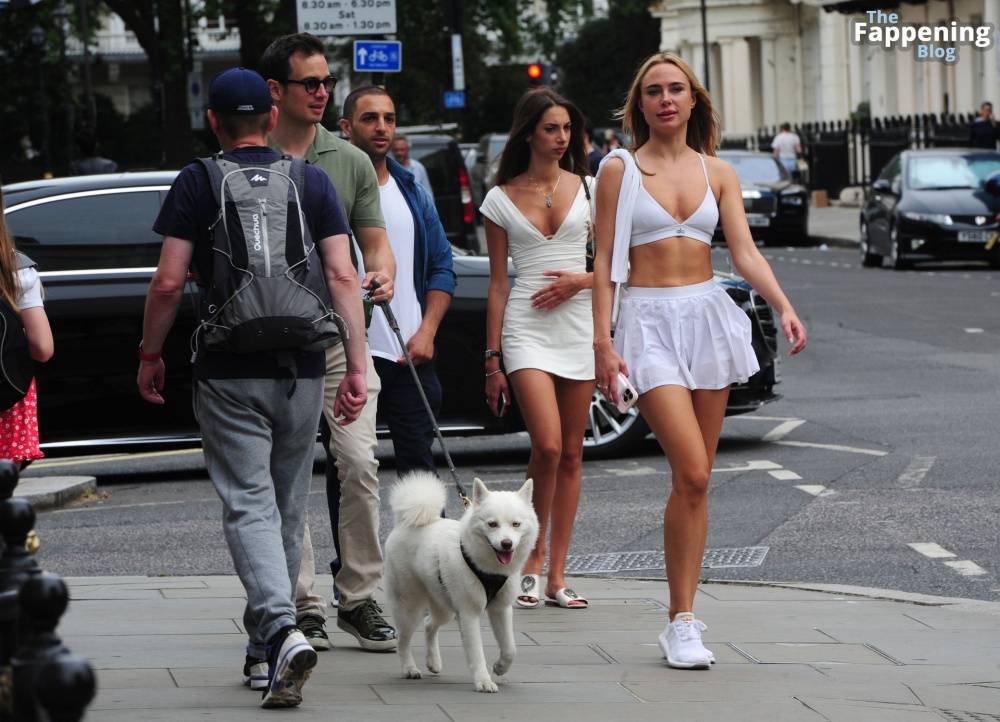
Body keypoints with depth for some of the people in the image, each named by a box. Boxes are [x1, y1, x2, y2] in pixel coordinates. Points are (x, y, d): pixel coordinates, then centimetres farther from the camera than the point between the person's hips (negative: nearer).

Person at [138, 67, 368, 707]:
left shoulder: (197, 183, -2)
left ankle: (282, 629, -26)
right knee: (288, 508, 14)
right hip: (301, 369, 3)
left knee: (249, 505, -4)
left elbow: (169, 282, -6)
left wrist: (151, 354, 7)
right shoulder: (312, 181, 5)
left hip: (228, 372, -3)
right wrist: (357, 365, -2)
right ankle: (265, 648, 23)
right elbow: (343, 277, -3)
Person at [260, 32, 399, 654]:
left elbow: (375, 243, 9)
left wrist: (382, 276, -9)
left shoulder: (351, 162, 10)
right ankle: (303, 607, 5)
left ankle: (360, 598, 0)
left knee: (359, 464, -8)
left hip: (340, 338, 1)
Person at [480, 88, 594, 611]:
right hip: (525, 328, -2)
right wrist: (492, 358, 3)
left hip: (578, 325, 2)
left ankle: (556, 575, 8)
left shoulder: (587, 188, 8)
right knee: (547, 446, -18)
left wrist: (579, 281, -11)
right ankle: (531, 561, -2)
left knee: (571, 455, 3)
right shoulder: (501, 199, 5)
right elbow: (497, 283, 6)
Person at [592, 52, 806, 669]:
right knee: (691, 473, -17)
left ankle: (684, 613, 11)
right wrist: (603, 342, -8)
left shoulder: (718, 173, 10)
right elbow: (606, 262, 0)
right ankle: (682, 623, -11)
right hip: (650, 322, -4)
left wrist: (785, 307, -14)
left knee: (697, 480, 4)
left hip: (708, 317, 4)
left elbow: (745, 252, 3)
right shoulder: (620, 169, 2)